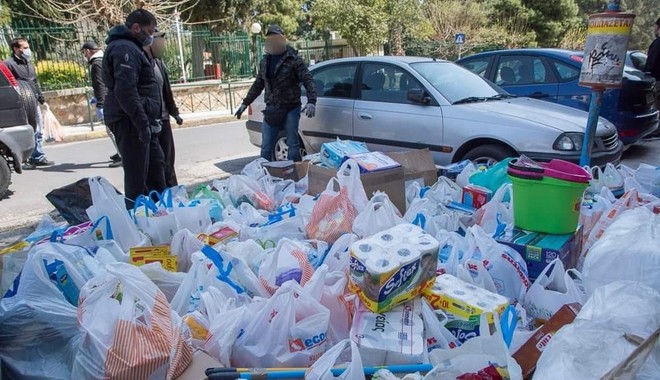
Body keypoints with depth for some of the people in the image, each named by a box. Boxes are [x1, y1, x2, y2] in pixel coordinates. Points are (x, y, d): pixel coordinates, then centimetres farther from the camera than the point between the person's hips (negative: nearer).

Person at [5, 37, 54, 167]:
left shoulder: (29, 63, 18)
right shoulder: (9, 64, -8)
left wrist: (42, 99, 18)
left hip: (34, 103, 8)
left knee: (37, 131, 10)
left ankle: (38, 157, 17)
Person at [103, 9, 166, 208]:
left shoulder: (131, 48, 21)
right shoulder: (125, 49, -13)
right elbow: (126, 91, -24)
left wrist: (147, 120, 19)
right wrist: (143, 123, -24)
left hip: (139, 121, 11)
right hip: (131, 121, -11)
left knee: (156, 163, 17)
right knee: (137, 174, -5)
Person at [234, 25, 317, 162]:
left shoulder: (294, 59, -5)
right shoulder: (265, 61, 13)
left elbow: (308, 81, -13)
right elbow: (258, 85, 22)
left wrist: (311, 101, -28)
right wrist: (245, 103, 21)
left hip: (290, 109, -5)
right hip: (271, 110, 5)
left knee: (293, 146, 2)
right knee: (266, 148, 6)